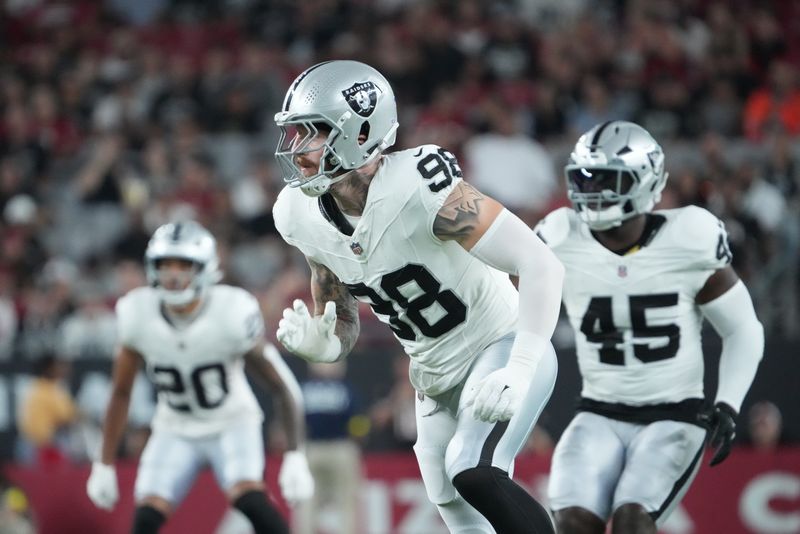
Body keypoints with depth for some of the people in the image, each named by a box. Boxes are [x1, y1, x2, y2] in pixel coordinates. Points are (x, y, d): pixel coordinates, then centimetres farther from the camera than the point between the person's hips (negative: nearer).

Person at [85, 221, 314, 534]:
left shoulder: (232, 314, -25)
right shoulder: (139, 316, -15)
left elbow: (284, 388, -17)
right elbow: (120, 394, -1)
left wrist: (296, 457, -22)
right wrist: (104, 466, 1)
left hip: (232, 425, -3)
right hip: (175, 432, 3)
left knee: (249, 499, -28)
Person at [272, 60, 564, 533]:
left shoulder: (419, 188, -28)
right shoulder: (304, 217, -6)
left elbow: (542, 266, -29)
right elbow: (342, 329, 5)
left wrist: (520, 371, -38)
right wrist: (317, 344, -20)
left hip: (504, 350, -7)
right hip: (437, 377, 7)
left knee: (472, 472, -30)